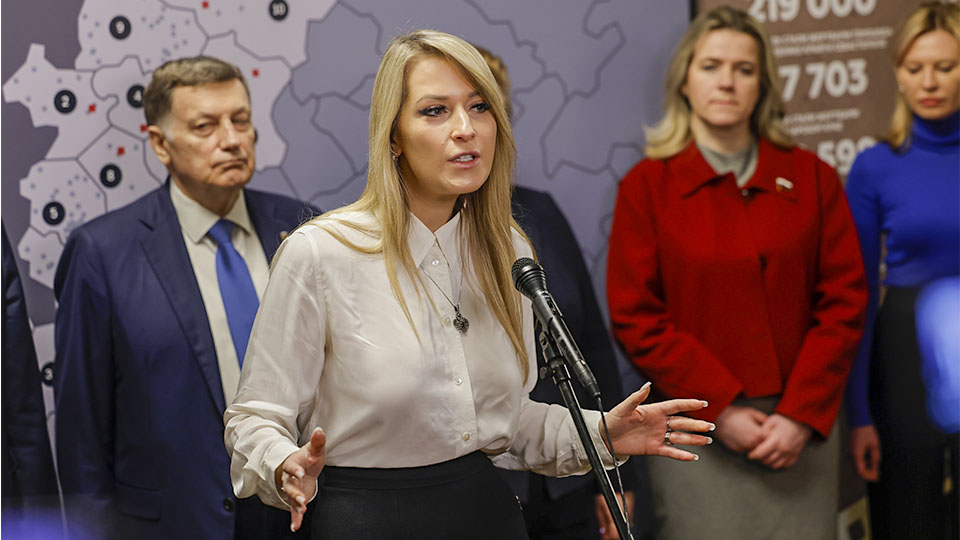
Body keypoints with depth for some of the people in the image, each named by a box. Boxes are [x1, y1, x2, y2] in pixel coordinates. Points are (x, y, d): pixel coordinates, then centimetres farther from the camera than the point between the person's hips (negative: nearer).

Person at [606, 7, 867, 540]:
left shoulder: (811, 178, 7)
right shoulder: (647, 186, 1)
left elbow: (844, 300, 3)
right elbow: (635, 318, -4)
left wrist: (803, 414, -7)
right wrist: (720, 410, -10)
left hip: (801, 430, 2)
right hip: (698, 434, -2)